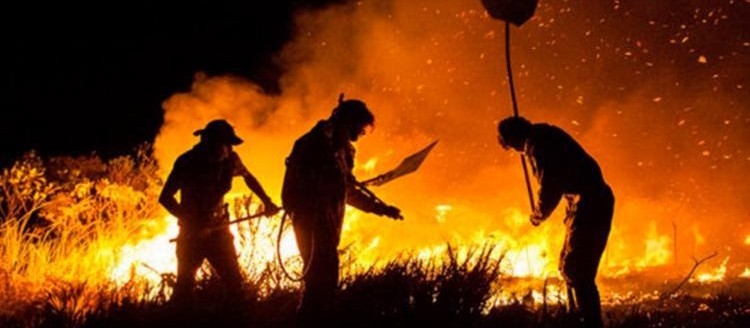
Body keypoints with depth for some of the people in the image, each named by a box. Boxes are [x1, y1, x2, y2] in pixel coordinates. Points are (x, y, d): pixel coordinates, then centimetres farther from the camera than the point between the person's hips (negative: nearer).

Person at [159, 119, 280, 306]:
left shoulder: (230, 160, -7)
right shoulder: (187, 163, -17)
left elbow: (248, 178, 15)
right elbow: (165, 198, -14)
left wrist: (266, 201, 12)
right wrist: (193, 224, -19)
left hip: (218, 228, 3)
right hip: (193, 232, -3)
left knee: (234, 281, 0)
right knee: (185, 285, -3)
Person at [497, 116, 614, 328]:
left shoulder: (536, 143, -11)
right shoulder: (545, 135, 19)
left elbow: (550, 186, -14)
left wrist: (538, 215, 0)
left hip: (589, 203, -10)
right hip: (591, 202, 10)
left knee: (576, 271, -12)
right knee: (569, 267, 15)